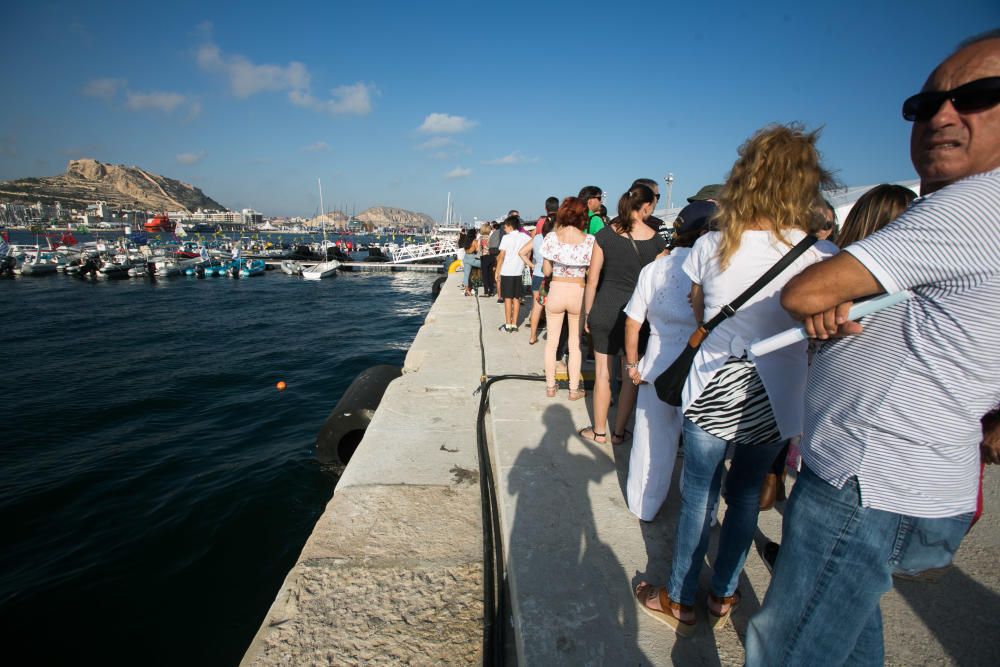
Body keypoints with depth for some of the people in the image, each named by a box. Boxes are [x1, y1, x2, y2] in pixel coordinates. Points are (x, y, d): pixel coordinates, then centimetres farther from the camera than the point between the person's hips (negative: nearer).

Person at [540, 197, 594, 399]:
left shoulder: (551, 237, -7)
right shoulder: (589, 240, -9)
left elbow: (546, 271, -3)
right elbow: (593, 276, -8)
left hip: (555, 291, 1)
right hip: (578, 293, 0)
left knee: (551, 341, 13)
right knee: (575, 344, 11)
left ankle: (550, 386, 23)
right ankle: (574, 389, 19)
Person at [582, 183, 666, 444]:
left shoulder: (604, 235, -3)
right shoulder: (656, 241, -4)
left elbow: (592, 280, -2)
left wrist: (588, 313, 7)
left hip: (605, 310, 0)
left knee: (603, 373, 10)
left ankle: (599, 430, 22)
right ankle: (618, 432, 25)